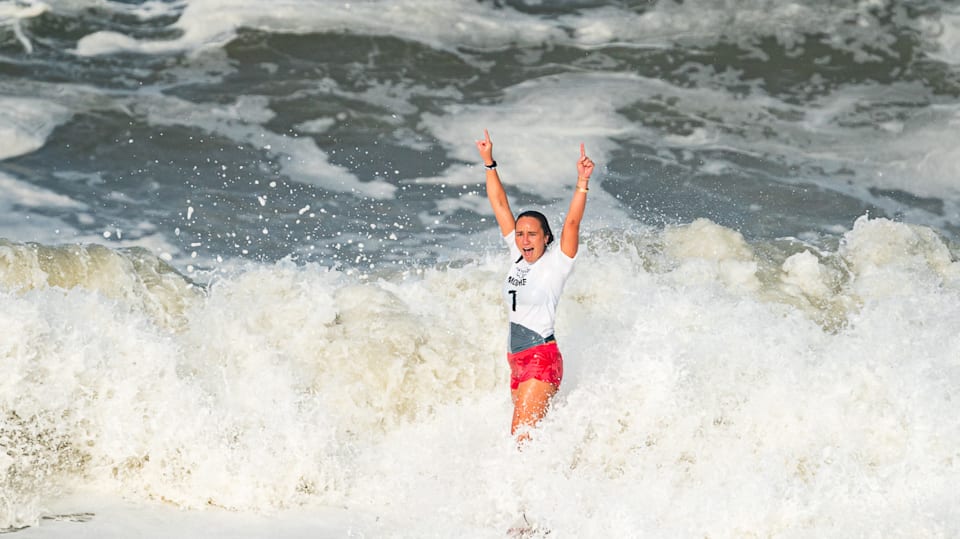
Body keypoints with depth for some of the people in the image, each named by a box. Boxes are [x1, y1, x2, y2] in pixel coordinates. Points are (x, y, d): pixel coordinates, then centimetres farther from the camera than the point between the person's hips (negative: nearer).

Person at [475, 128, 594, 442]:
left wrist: (582, 183, -31)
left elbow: (572, 222, -19)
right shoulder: (518, 257, 11)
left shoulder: (556, 263, -5)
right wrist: (489, 163, 12)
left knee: (522, 434, -15)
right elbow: (500, 206, 13)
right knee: (525, 433, 6)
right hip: (517, 362, 7)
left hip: (543, 359, -7)